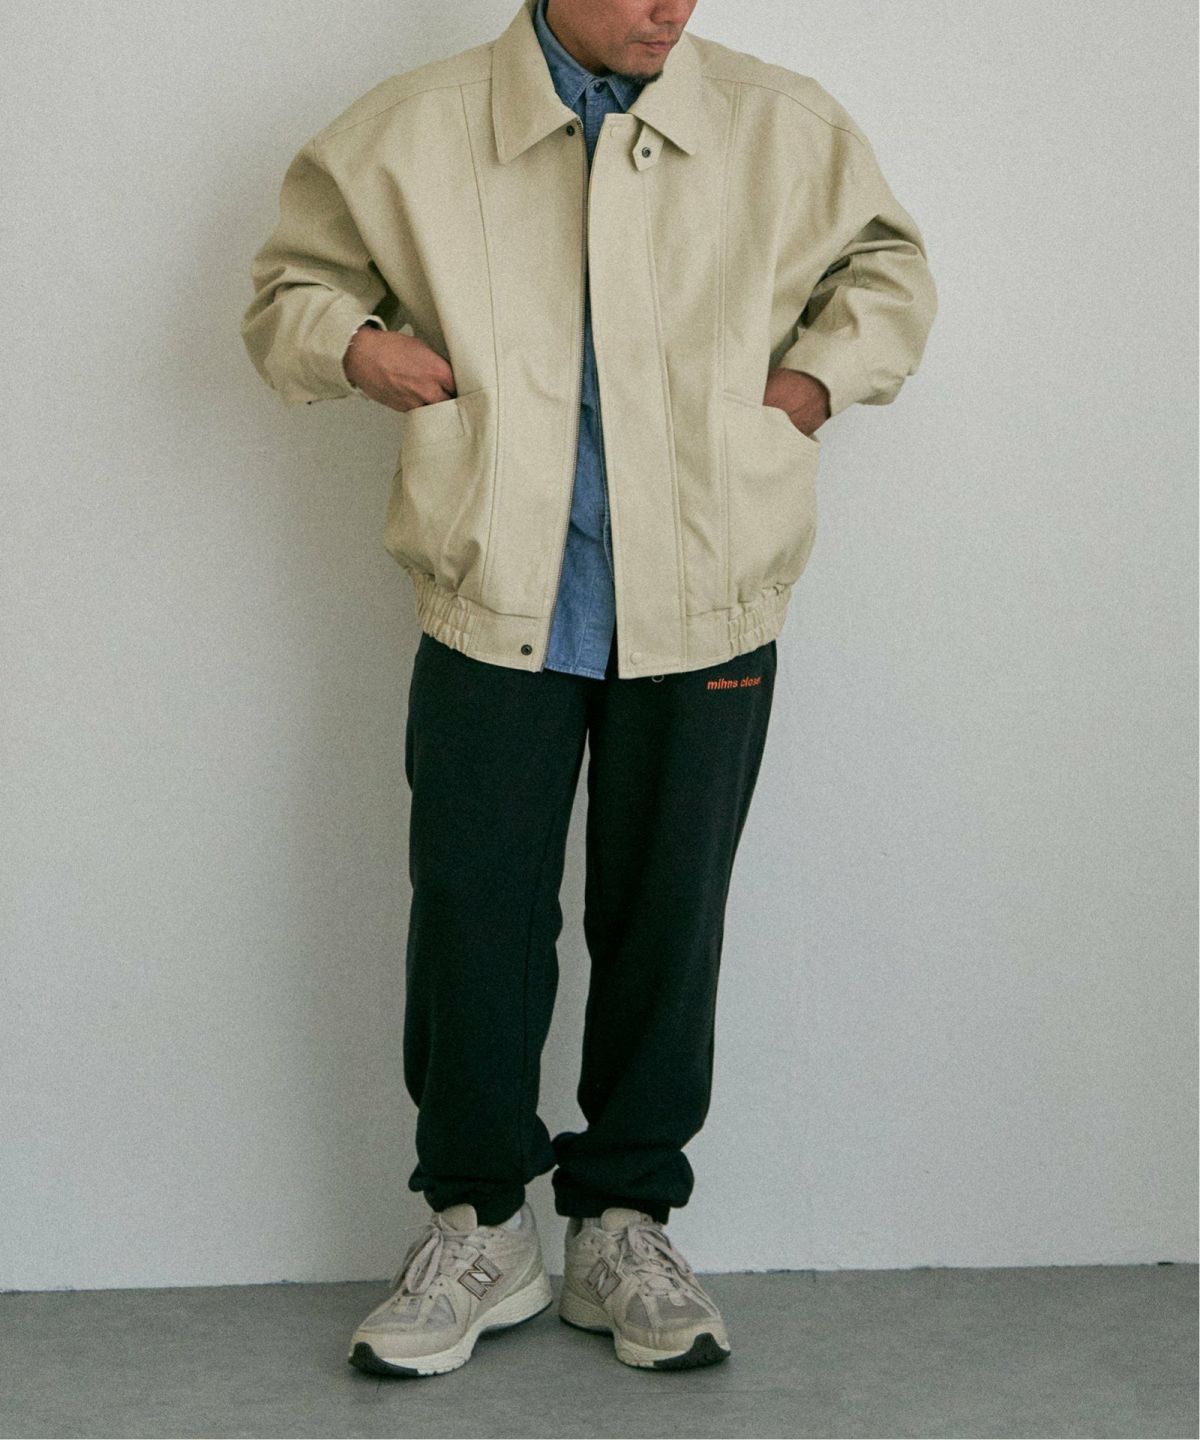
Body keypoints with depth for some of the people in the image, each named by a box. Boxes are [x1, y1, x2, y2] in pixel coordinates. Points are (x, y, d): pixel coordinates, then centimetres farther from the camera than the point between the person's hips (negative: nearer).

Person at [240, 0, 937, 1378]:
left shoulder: (784, 126, 3)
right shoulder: (413, 129, 1)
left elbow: (887, 260, 19)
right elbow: (290, 283, 13)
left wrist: (816, 377, 2)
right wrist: (355, 346, -8)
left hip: (705, 613, 1)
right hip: (494, 606, 0)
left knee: (666, 921, 8)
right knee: (472, 914, 4)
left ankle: (622, 1227, 26)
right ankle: (479, 1225, 23)